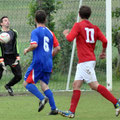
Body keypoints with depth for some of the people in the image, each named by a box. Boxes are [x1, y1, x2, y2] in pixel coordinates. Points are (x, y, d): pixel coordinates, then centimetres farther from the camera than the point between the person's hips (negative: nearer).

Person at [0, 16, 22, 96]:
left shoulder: (14, 32, 9)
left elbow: (16, 46, 11)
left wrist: (17, 58, 2)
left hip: (12, 56, 4)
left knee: (19, 76, -1)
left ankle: (8, 86, 25)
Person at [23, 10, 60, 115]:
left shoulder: (35, 32, -5)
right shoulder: (50, 32, 13)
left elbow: (34, 45, -21)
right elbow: (58, 48, 12)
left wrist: (27, 50, -2)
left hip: (38, 62, -6)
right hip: (48, 64, 6)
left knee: (27, 83, 1)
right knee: (44, 85, 11)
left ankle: (42, 98, -21)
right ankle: (54, 108, -1)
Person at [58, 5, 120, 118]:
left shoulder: (78, 25, -6)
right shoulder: (94, 27, 12)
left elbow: (70, 38, -17)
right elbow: (104, 40, 3)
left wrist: (66, 33, 5)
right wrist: (103, 52, 21)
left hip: (85, 61, -8)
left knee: (94, 85, -10)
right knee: (76, 85, 7)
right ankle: (71, 112, 4)